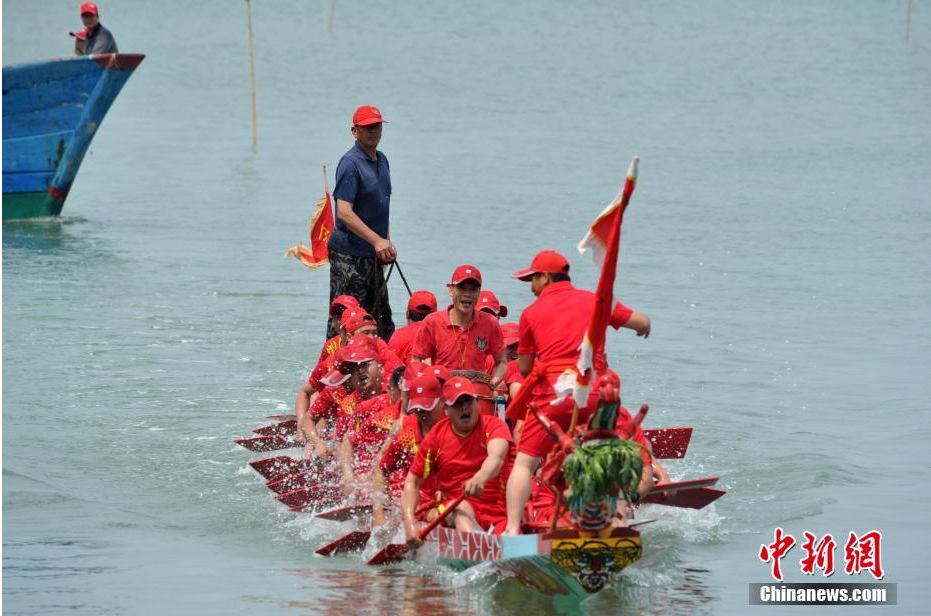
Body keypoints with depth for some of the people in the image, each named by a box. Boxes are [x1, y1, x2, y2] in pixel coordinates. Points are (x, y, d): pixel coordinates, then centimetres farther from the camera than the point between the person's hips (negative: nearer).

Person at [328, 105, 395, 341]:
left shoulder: (381, 160, 14)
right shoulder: (351, 164, -14)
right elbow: (344, 213, -23)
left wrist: (387, 243, 17)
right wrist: (377, 241, -28)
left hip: (373, 255, 9)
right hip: (349, 254, -9)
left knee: (382, 318, 13)